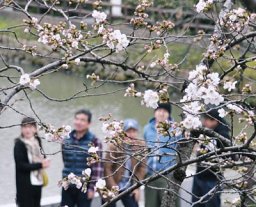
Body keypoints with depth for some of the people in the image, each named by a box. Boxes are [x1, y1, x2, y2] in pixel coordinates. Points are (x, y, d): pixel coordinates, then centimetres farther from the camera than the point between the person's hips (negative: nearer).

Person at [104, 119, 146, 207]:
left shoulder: (141, 146, -5)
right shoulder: (115, 146, -15)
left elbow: (142, 167, 1)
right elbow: (107, 168, -14)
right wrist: (113, 187, -18)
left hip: (128, 188, 3)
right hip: (111, 187, -3)